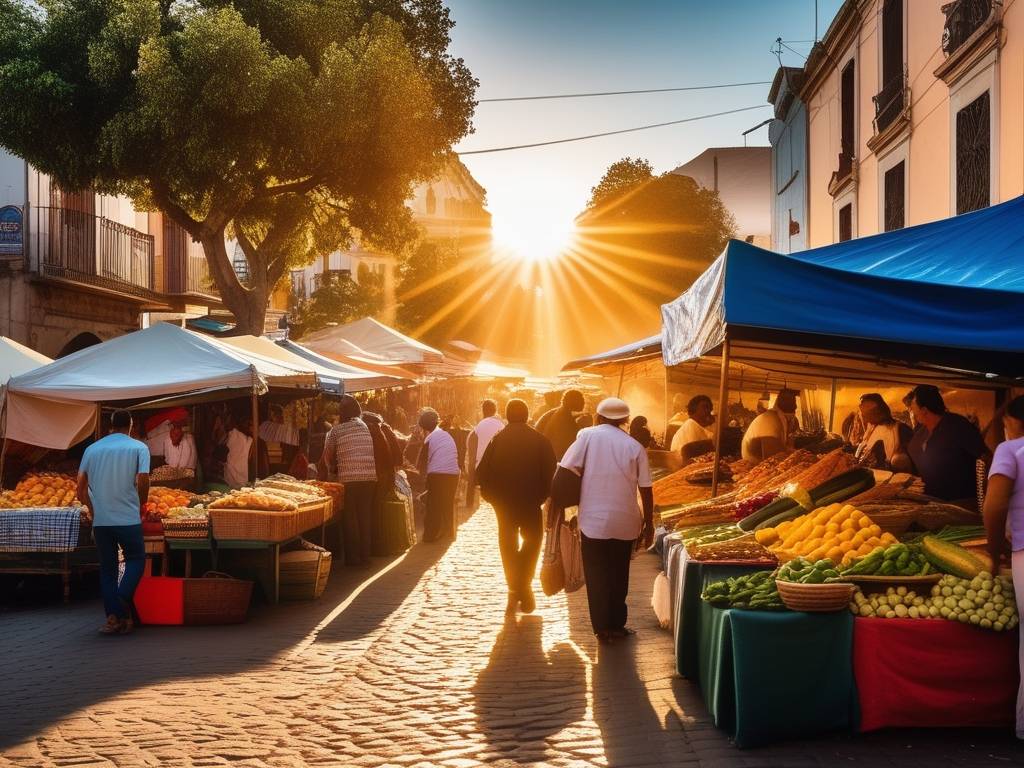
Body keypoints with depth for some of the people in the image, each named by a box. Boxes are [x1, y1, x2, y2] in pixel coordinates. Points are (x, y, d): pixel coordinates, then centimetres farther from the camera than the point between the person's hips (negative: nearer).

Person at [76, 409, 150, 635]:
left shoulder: (92, 449, 9)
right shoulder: (138, 448, 0)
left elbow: (81, 487, 7)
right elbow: (143, 481, -9)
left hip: (100, 520, 3)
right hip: (128, 518, -3)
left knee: (107, 567, 11)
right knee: (136, 560, 12)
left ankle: (113, 617, 6)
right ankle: (122, 600, -12)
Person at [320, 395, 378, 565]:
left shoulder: (336, 430, 1)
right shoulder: (365, 426, 13)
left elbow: (327, 457, 5)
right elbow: (373, 453, 14)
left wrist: (333, 469, 26)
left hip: (349, 480, -3)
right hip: (370, 478, 4)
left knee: (350, 520, 5)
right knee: (366, 518, 12)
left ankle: (353, 557, 7)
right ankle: (365, 556, 15)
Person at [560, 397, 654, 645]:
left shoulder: (588, 435, -4)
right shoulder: (635, 446, 1)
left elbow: (567, 471, -10)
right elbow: (646, 490, 1)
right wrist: (649, 525, 10)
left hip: (594, 519, -2)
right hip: (625, 521, 2)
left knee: (597, 576, 9)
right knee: (619, 574, 17)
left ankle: (603, 628, 8)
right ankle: (617, 625, 24)